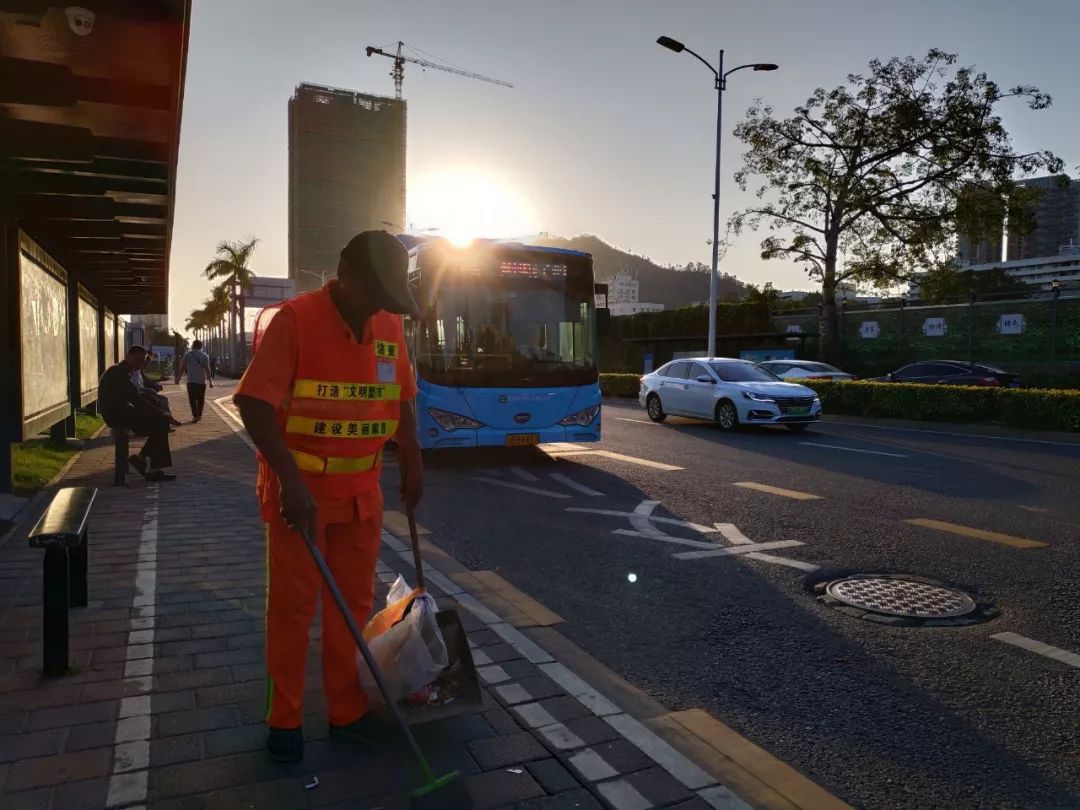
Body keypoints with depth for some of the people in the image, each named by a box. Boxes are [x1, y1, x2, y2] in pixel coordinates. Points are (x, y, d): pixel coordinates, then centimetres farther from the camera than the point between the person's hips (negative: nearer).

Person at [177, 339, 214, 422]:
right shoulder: (204, 355, 1)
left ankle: (195, 416, -13)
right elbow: (207, 369, -5)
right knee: (201, 399, 13)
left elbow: (182, 368, 2)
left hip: (191, 381, -1)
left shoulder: (188, 354, 3)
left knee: (192, 399, -1)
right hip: (202, 381, 1)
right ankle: (199, 415, 20)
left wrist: (178, 378, 10)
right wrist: (210, 381, -3)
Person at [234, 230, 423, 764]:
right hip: (299, 489, -5)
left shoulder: (389, 325, 1)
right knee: (292, 605, 7)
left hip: (361, 491, 5)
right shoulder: (294, 319, -16)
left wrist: (411, 466, 11)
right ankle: (284, 719, 23)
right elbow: (254, 405, -22)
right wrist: (291, 481, -29)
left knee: (354, 601, 12)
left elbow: (401, 400, 12)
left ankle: (347, 710, 27)